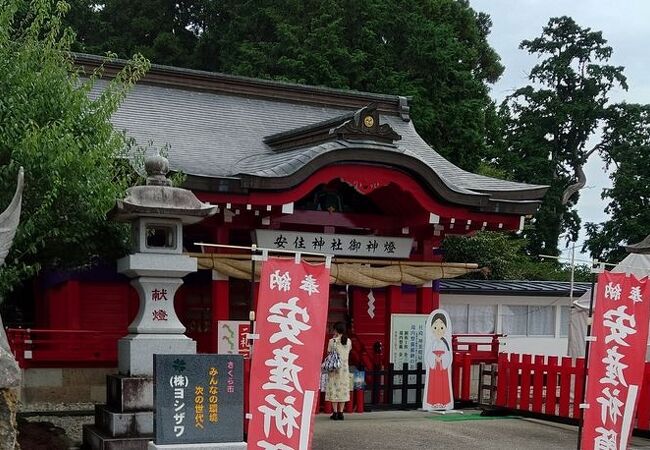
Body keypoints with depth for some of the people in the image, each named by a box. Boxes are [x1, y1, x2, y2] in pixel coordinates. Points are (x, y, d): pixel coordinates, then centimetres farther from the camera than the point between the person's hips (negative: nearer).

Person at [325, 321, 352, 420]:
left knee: (334, 389, 2)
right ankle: (340, 412, 5)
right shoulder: (348, 341, 3)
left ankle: (335, 413, -1)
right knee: (343, 390, 7)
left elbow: (329, 352, 0)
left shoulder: (332, 341, -9)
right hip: (345, 368, 3)